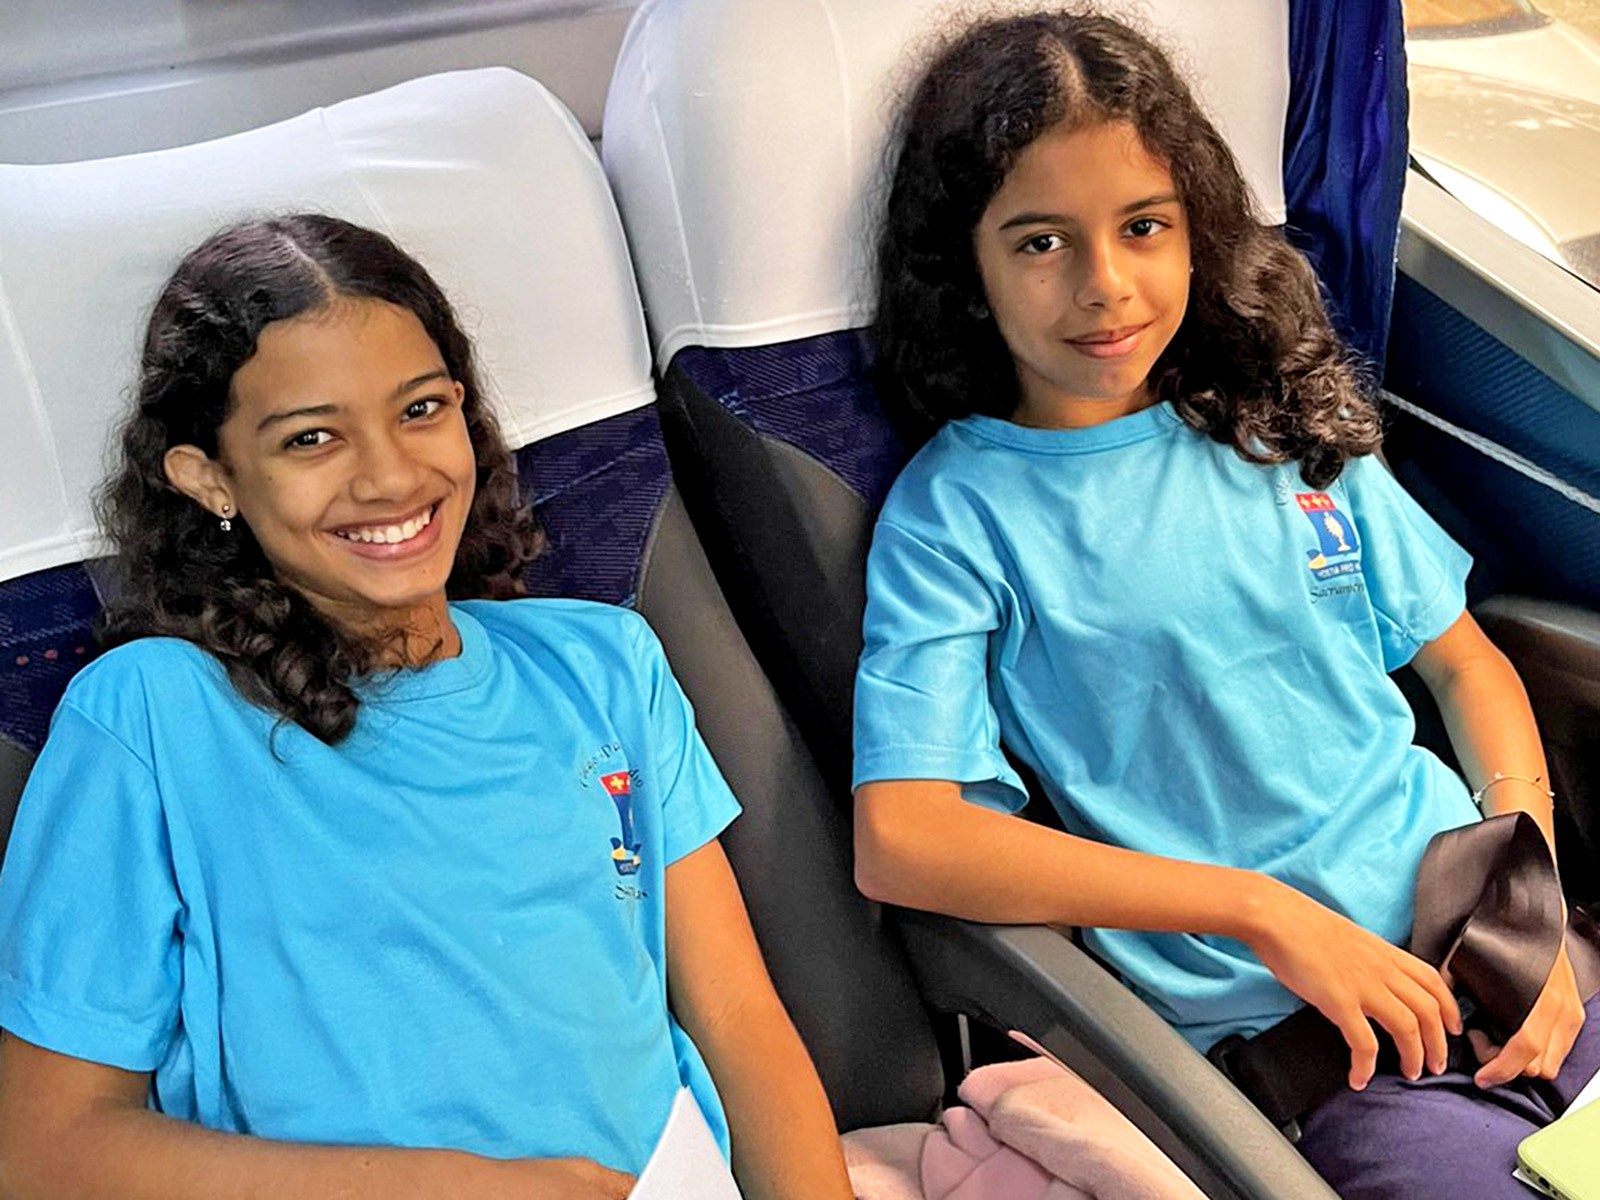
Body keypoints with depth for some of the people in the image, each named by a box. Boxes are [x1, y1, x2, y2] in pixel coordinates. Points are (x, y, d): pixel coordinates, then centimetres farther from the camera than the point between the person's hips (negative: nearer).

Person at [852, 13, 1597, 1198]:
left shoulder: (1287, 424, 7)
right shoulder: (954, 511, -7)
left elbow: (1464, 660, 14)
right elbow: (900, 841, -17)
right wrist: (1261, 910, -18)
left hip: (1473, 925, 5)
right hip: (1263, 1026, -4)